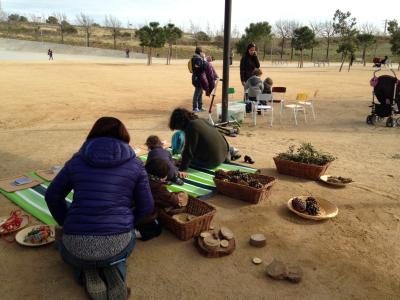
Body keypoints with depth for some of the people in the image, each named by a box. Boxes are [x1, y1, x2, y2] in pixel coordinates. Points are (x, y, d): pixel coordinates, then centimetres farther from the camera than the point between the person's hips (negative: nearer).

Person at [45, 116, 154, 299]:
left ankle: (87, 271, 8)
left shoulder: (77, 160, 8)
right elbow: (147, 207, 5)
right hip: (117, 245, -1)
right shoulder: (135, 165, 4)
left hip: (77, 246, 1)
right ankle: (114, 268, 6)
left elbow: (52, 196, 15)